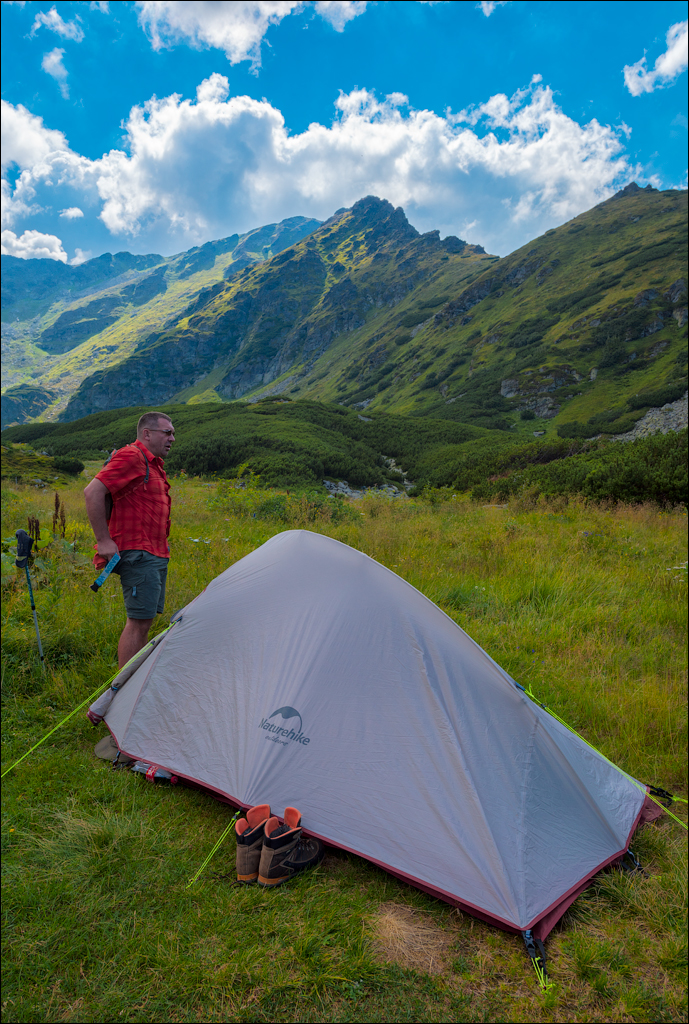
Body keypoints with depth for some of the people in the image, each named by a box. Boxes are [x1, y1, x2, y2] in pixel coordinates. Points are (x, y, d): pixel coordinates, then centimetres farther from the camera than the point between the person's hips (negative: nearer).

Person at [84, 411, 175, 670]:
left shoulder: (154, 464, 20)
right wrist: (103, 540, -20)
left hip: (156, 555, 10)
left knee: (145, 620, 13)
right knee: (138, 621, -9)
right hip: (137, 554, -10)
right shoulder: (131, 457, -11)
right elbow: (92, 492, -21)